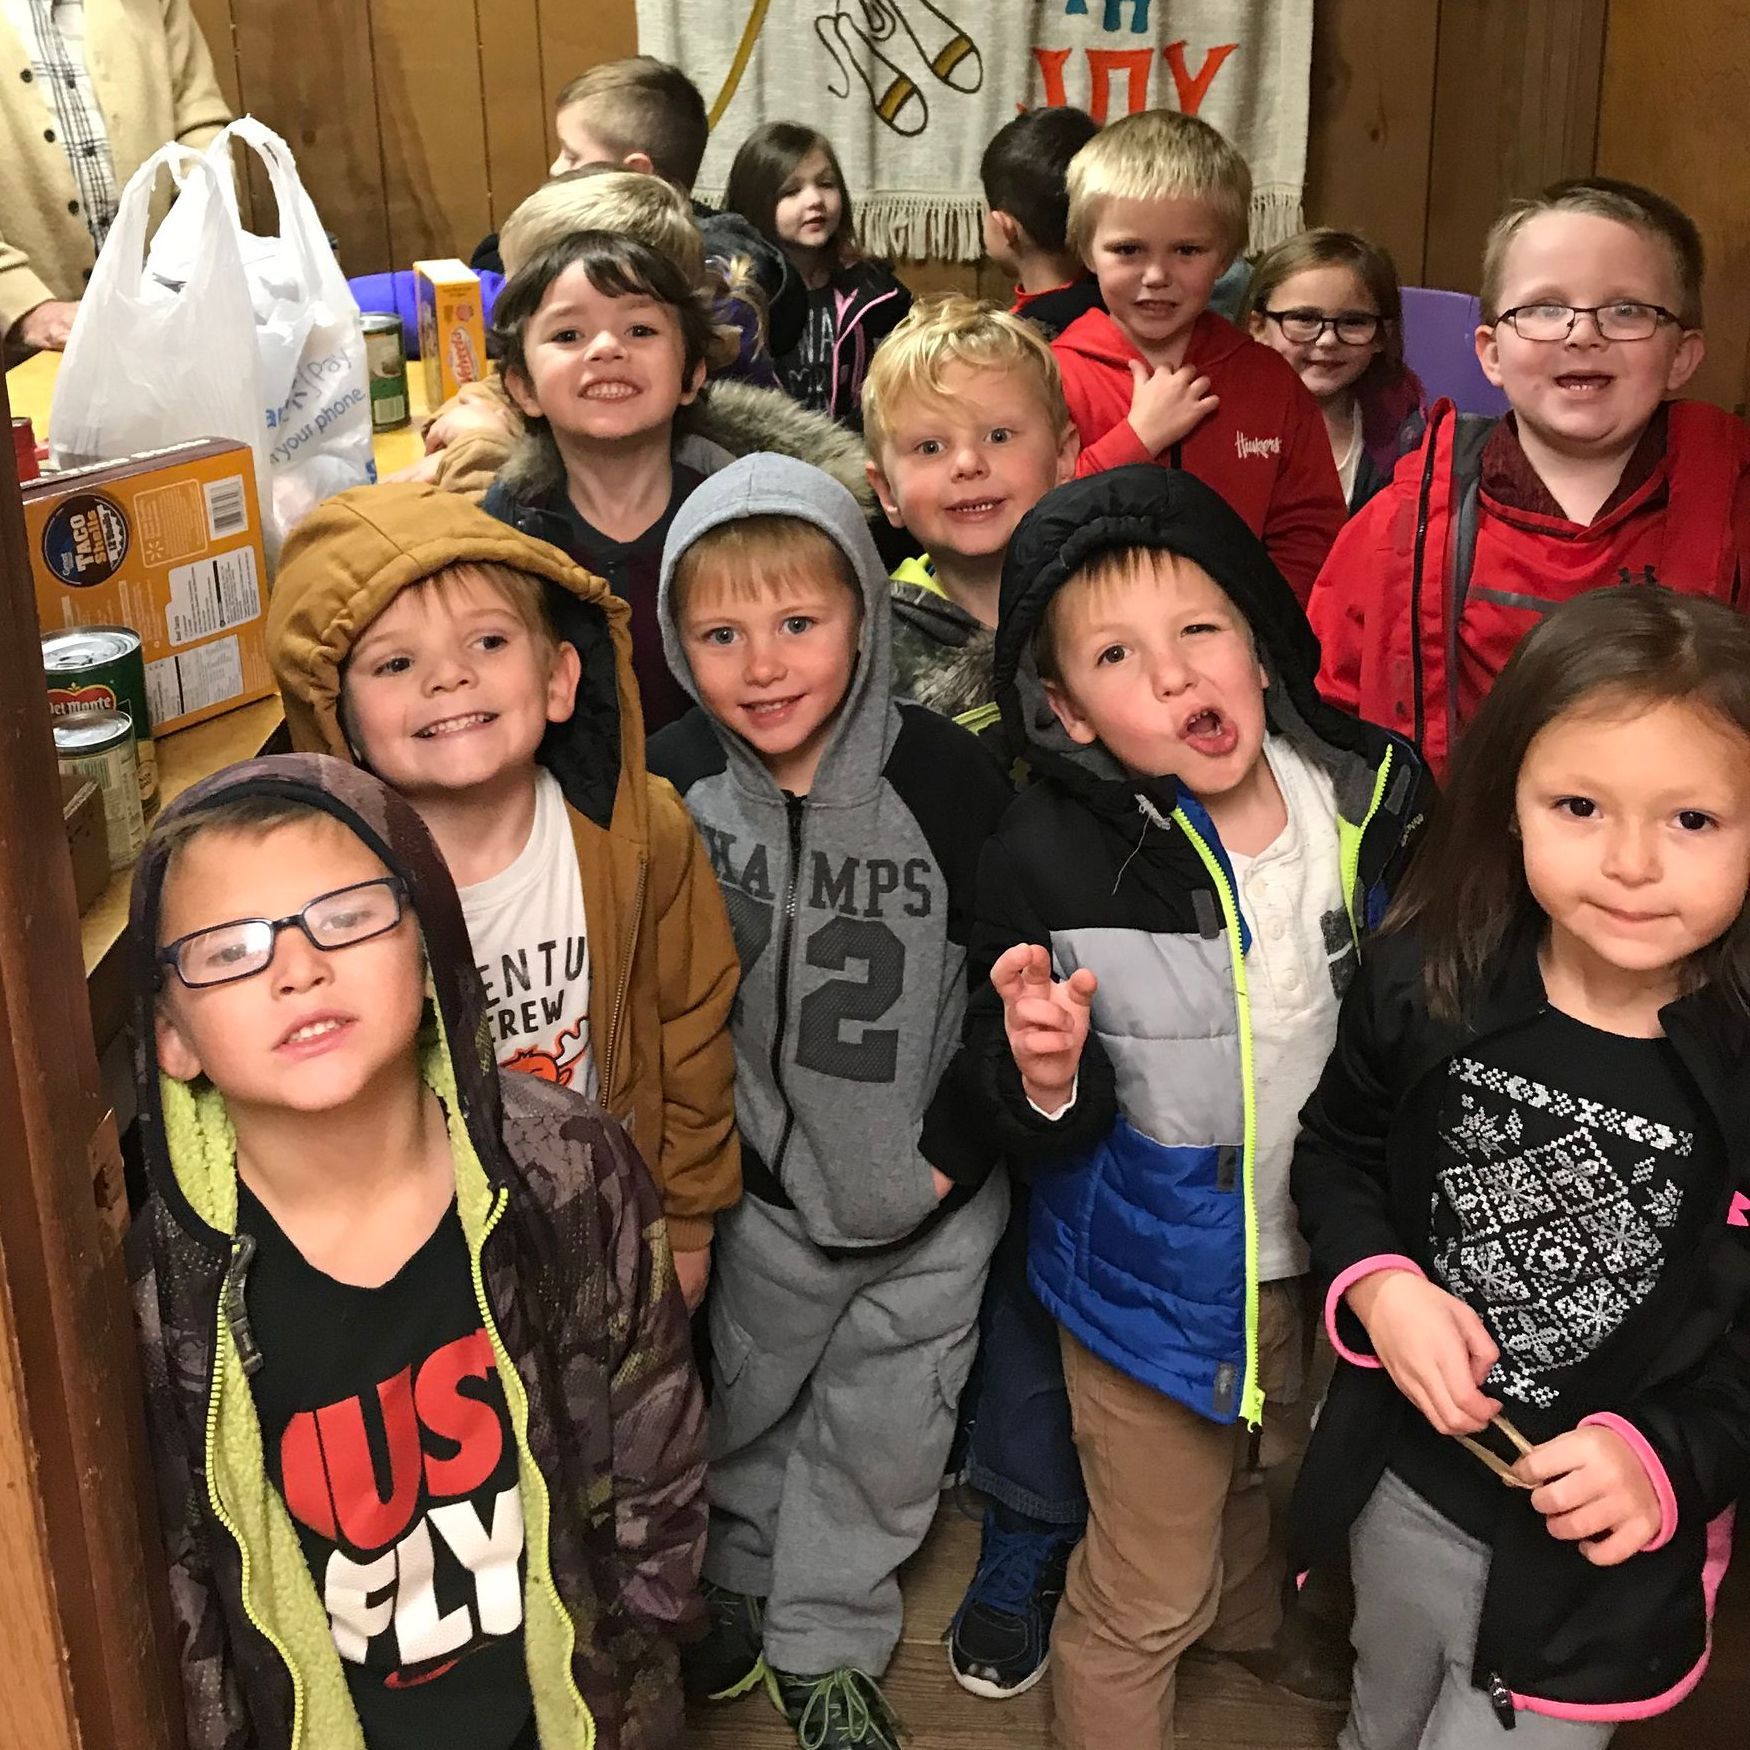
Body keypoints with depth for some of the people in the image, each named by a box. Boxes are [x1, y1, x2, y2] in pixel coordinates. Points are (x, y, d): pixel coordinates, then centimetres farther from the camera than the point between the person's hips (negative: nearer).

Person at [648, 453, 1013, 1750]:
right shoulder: (676, 790, -12)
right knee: (744, 1413, 21)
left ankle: (829, 1645, 40)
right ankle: (737, 1590, 50)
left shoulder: (947, 775, -18)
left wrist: (949, 1151, -10)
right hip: (762, 1189, 1)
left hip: (932, 1204, -1)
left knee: (883, 1438, 16)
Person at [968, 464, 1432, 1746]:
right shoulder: (1049, 862, -25)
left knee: (1279, 1482, 33)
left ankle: (1250, 1615, 65)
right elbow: (1027, 1141, -17)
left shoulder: (1375, 799, -15)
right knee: (1148, 1591, 13)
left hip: (1329, 1252, 5)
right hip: (1157, 1280, -5)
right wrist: (1046, 1079, -38)